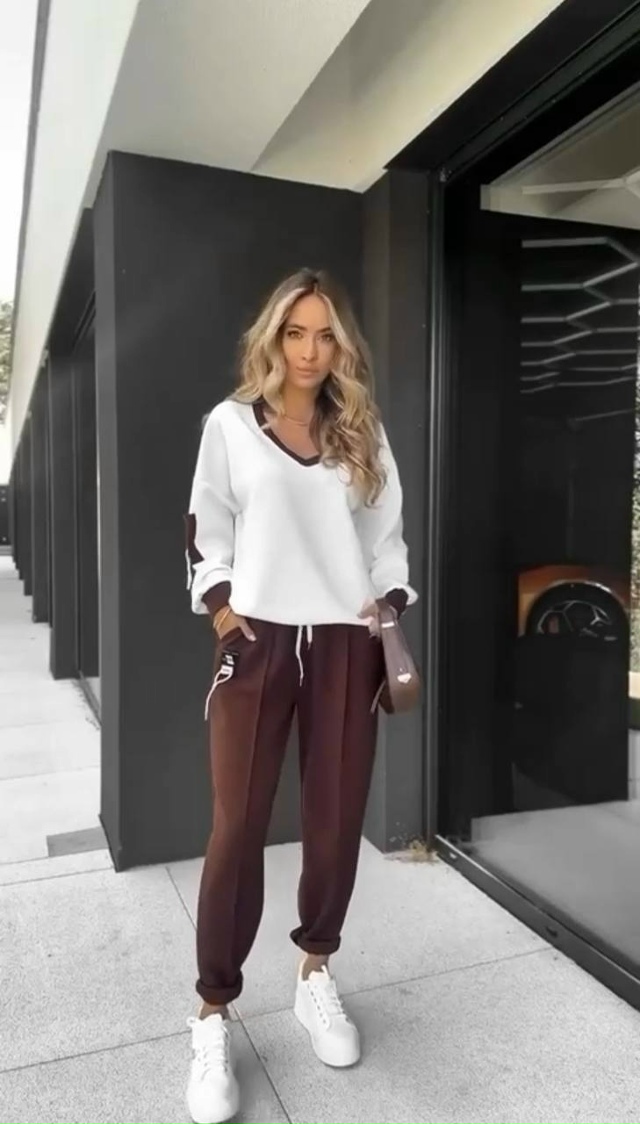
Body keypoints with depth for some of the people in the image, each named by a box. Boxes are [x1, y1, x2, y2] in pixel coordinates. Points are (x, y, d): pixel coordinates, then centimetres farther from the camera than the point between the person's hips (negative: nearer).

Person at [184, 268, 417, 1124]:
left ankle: (315, 975, 29)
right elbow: (207, 531, 6)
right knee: (238, 829, -1)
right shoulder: (230, 425, 6)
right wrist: (220, 606, -5)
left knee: (336, 820, 8)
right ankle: (214, 1016, 14)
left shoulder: (363, 432, 13)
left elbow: (386, 534, 13)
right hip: (258, 640, -2)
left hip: (345, 644, 3)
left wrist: (390, 607, 1)